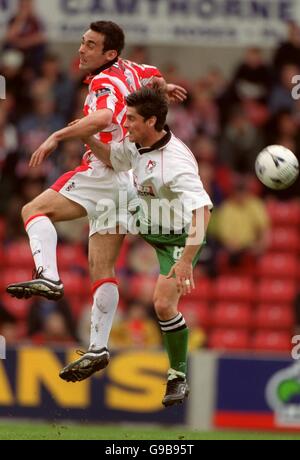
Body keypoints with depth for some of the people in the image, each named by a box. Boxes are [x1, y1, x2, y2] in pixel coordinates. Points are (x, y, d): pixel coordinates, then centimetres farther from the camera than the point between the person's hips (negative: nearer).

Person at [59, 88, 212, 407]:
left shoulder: (176, 161, -32)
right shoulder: (135, 145, -6)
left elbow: (202, 211, -39)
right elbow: (112, 157, 19)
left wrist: (186, 261, -45)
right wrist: (87, 139, -1)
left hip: (178, 239, -9)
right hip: (143, 229, 9)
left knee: (164, 304, -20)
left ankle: (178, 378, 2)